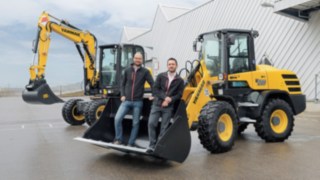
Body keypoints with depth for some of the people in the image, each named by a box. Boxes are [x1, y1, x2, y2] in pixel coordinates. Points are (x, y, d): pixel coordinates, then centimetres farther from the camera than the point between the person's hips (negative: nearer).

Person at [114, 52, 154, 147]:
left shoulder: (145, 71, 0)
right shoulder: (127, 70, 7)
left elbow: (152, 84, 1)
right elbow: (123, 84, 13)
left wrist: (153, 96, -4)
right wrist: (122, 95, 3)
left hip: (138, 102, -1)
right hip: (126, 101, 2)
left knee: (135, 123, 4)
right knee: (117, 118, -12)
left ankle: (131, 143, 16)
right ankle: (118, 139, 4)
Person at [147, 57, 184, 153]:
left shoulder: (180, 80, 3)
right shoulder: (161, 76, 4)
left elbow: (179, 95, 0)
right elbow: (155, 89, -3)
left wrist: (169, 100, -15)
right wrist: (165, 97, -17)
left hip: (168, 107, -1)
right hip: (157, 104, 1)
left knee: (164, 128, 1)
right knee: (151, 123, -8)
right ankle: (152, 145, 3)